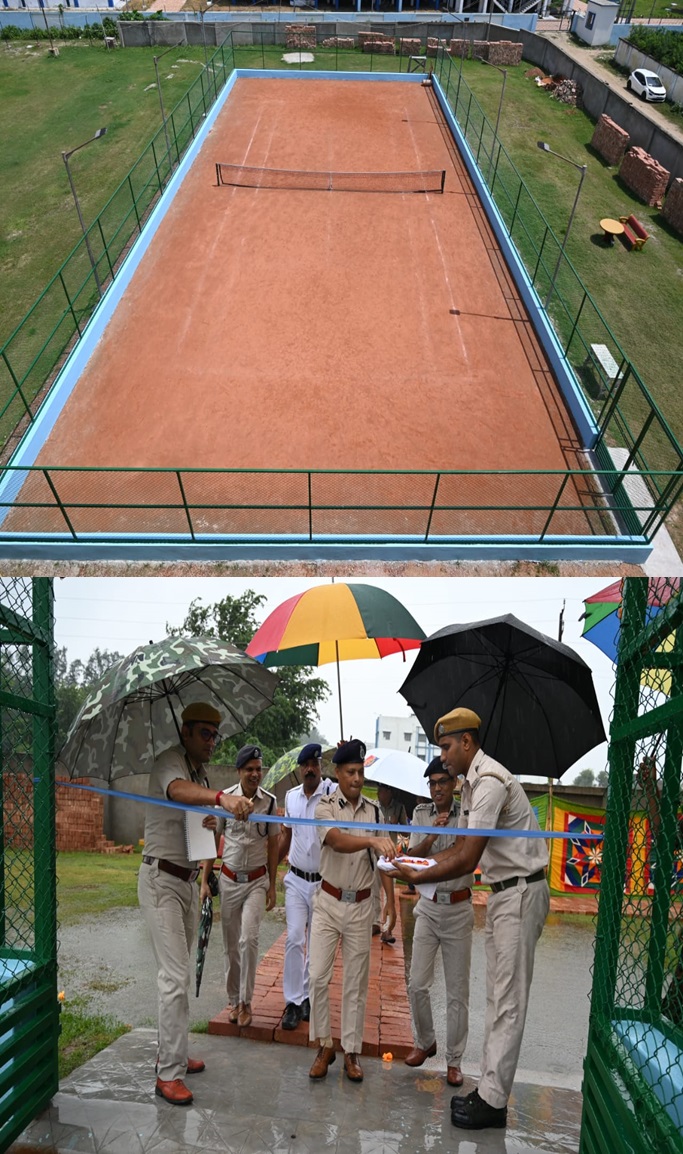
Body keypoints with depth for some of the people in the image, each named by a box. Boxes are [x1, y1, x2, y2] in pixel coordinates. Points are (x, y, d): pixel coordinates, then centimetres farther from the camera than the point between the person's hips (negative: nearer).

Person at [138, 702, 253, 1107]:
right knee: (176, 976, -12)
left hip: (188, 880, 9)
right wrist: (221, 797, -58)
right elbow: (177, 790, -39)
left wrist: (212, 826, -6)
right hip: (162, 879, -9)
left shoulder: (201, 777, 13)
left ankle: (173, 1053, 25)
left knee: (180, 972, 14)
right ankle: (169, 1074, -7)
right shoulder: (171, 762, -15)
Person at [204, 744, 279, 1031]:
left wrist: (272, 886, 5)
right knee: (230, 945, 9)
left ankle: (245, 1002, -4)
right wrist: (205, 880, 0)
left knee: (248, 939, -16)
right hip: (229, 879, 1)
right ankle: (233, 999, 23)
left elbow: (273, 845, 5)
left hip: (257, 880, -1)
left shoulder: (269, 802, -3)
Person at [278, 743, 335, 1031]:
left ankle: (308, 996, 22)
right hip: (296, 879, 3)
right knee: (294, 939, -4)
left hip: (324, 880, -3)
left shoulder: (333, 793, -11)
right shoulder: (291, 796, 5)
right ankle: (293, 1002, 2)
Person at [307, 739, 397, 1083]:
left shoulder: (373, 810, 1)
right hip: (328, 903, -2)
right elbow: (337, 841, -31)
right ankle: (324, 1046, 12)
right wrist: (372, 839, -49)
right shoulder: (325, 807, -10)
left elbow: (382, 857, 8)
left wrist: (391, 900, -5)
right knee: (318, 977, -4)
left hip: (360, 906, 2)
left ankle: (351, 1052, 16)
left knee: (356, 983, 7)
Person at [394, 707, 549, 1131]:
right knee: (498, 996, 14)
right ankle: (490, 1089, 21)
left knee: (508, 1000, -5)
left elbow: (467, 861, -24)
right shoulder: (473, 781, 12)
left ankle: (493, 1101, 0)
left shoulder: (489, 782, -21)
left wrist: (416, 876, -14)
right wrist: (422, 861, 8)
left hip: (521, 892, -11)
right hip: (504, 891, 11)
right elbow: (464, 846, 19)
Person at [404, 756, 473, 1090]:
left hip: (459, 909, -2)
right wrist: (431, 836, -22)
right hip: (428, 907, 2)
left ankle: (454, 1059, 15)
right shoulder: (422, 813, 2)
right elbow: (413, 856, -5)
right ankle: (424, 1042, 25)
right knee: (417, 984, 3)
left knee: (458, 990, 4)